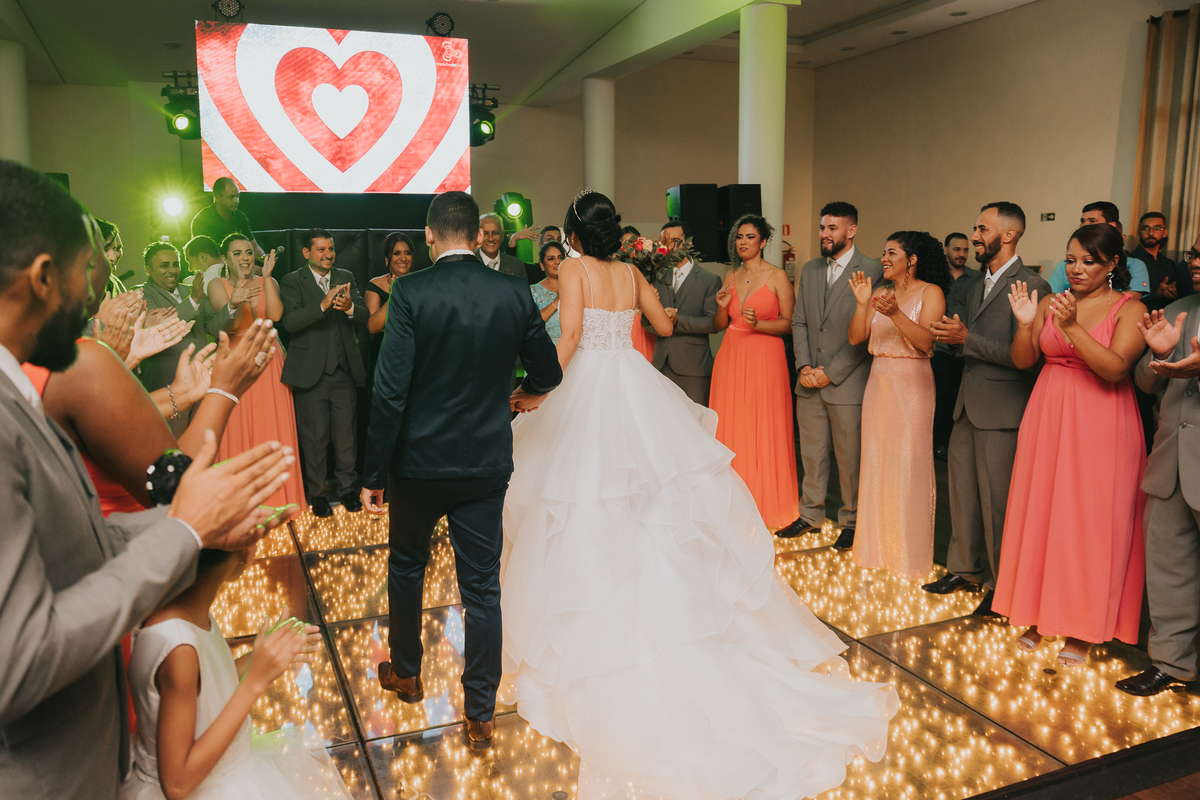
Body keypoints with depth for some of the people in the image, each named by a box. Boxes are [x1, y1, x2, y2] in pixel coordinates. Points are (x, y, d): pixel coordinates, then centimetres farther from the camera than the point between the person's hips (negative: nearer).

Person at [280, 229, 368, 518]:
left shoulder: (346, 278, 10)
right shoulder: (293, 281, -1)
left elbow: (364, 316, 0)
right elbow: (290, 321, -16)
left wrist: (349, 307, -23)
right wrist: (323, 305, -29)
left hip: (345, 371, 3)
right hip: (311, 372, -3)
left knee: (346, 433, 7)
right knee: (315, 437, 5)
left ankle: (347, 488, 23)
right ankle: (318, 492, 21)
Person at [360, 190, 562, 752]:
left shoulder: (411, 292, -13)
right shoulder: (515, 292, -5)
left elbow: (390, 391, -16)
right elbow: (548, 374, 3)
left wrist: (374, 474, -9)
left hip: (419, 461, -1)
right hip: (488, 465, 2)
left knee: (406, 567, 23)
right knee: (482, 588, 9)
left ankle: (406, 674, 42)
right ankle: (480, 715, 18)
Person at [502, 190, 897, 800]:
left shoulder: (575, 270, -6)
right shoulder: (632, 275, 9)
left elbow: (569, 337, -15)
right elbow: (664, 326, 21)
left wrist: (539, 393, -7)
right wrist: (657, 309, 43)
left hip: (588, 387, -5)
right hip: (637, 387, 5)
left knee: (591, 511, 2)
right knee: (652, 505, 12)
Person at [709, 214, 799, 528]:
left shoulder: (777, 276, -2)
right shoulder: (730, 277, 12)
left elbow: (789, 323, -5)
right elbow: (719, 326, 13)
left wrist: (758, 324, -19)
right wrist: (722, 306, -6)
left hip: (765, 358, -4)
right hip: (731, 358, 5)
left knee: (764, 430, -2)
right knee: (731, 429, 5)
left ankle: (767, 504, 11)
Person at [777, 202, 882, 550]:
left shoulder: (871, 272, -8)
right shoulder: (809, 270, 12)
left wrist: (831, 373, -13)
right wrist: (803, 366, -1)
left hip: (848, 381, -5)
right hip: (809, 381, 5)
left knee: (849, 457, 4)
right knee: (811, 453, 13)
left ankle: (851, 521, 20)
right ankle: (811, 515, 27)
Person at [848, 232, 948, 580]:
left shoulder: (930, 292, -3)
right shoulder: (879, 293, 12)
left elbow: (926, 342, -16)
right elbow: (855, 337, 3)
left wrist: (896, 314, -28)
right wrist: (862, 303, -10)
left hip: (912, 385, -5)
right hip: (879, 383, 5)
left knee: (908, 466, -3)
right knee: (876, 462, 8)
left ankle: (910, 553, 10)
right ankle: (878, 546, 20)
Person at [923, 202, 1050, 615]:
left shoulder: (1030, 286, -13)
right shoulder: (976, 284, 15)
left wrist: (966, 338, -19)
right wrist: (951, 337, 3)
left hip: (1002, 409, -8)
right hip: (968, 404, 8)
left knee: (996, 499, 0)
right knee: (961, 489, 14)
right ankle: (964, 569, 30)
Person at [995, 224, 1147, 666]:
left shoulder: (1130, 309, -5)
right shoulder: (1050, 303, 7)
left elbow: (1115, 368, -18)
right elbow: (1022, 361, 3)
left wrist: (1072, 328, -27)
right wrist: (1024, 323, -14)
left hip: (1101, 428, -4)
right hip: (1048, 418, 4)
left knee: (1089, 524, 1)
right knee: (1041, 515, 9)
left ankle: (1082, 630, 15)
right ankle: (1039, 616, 23)